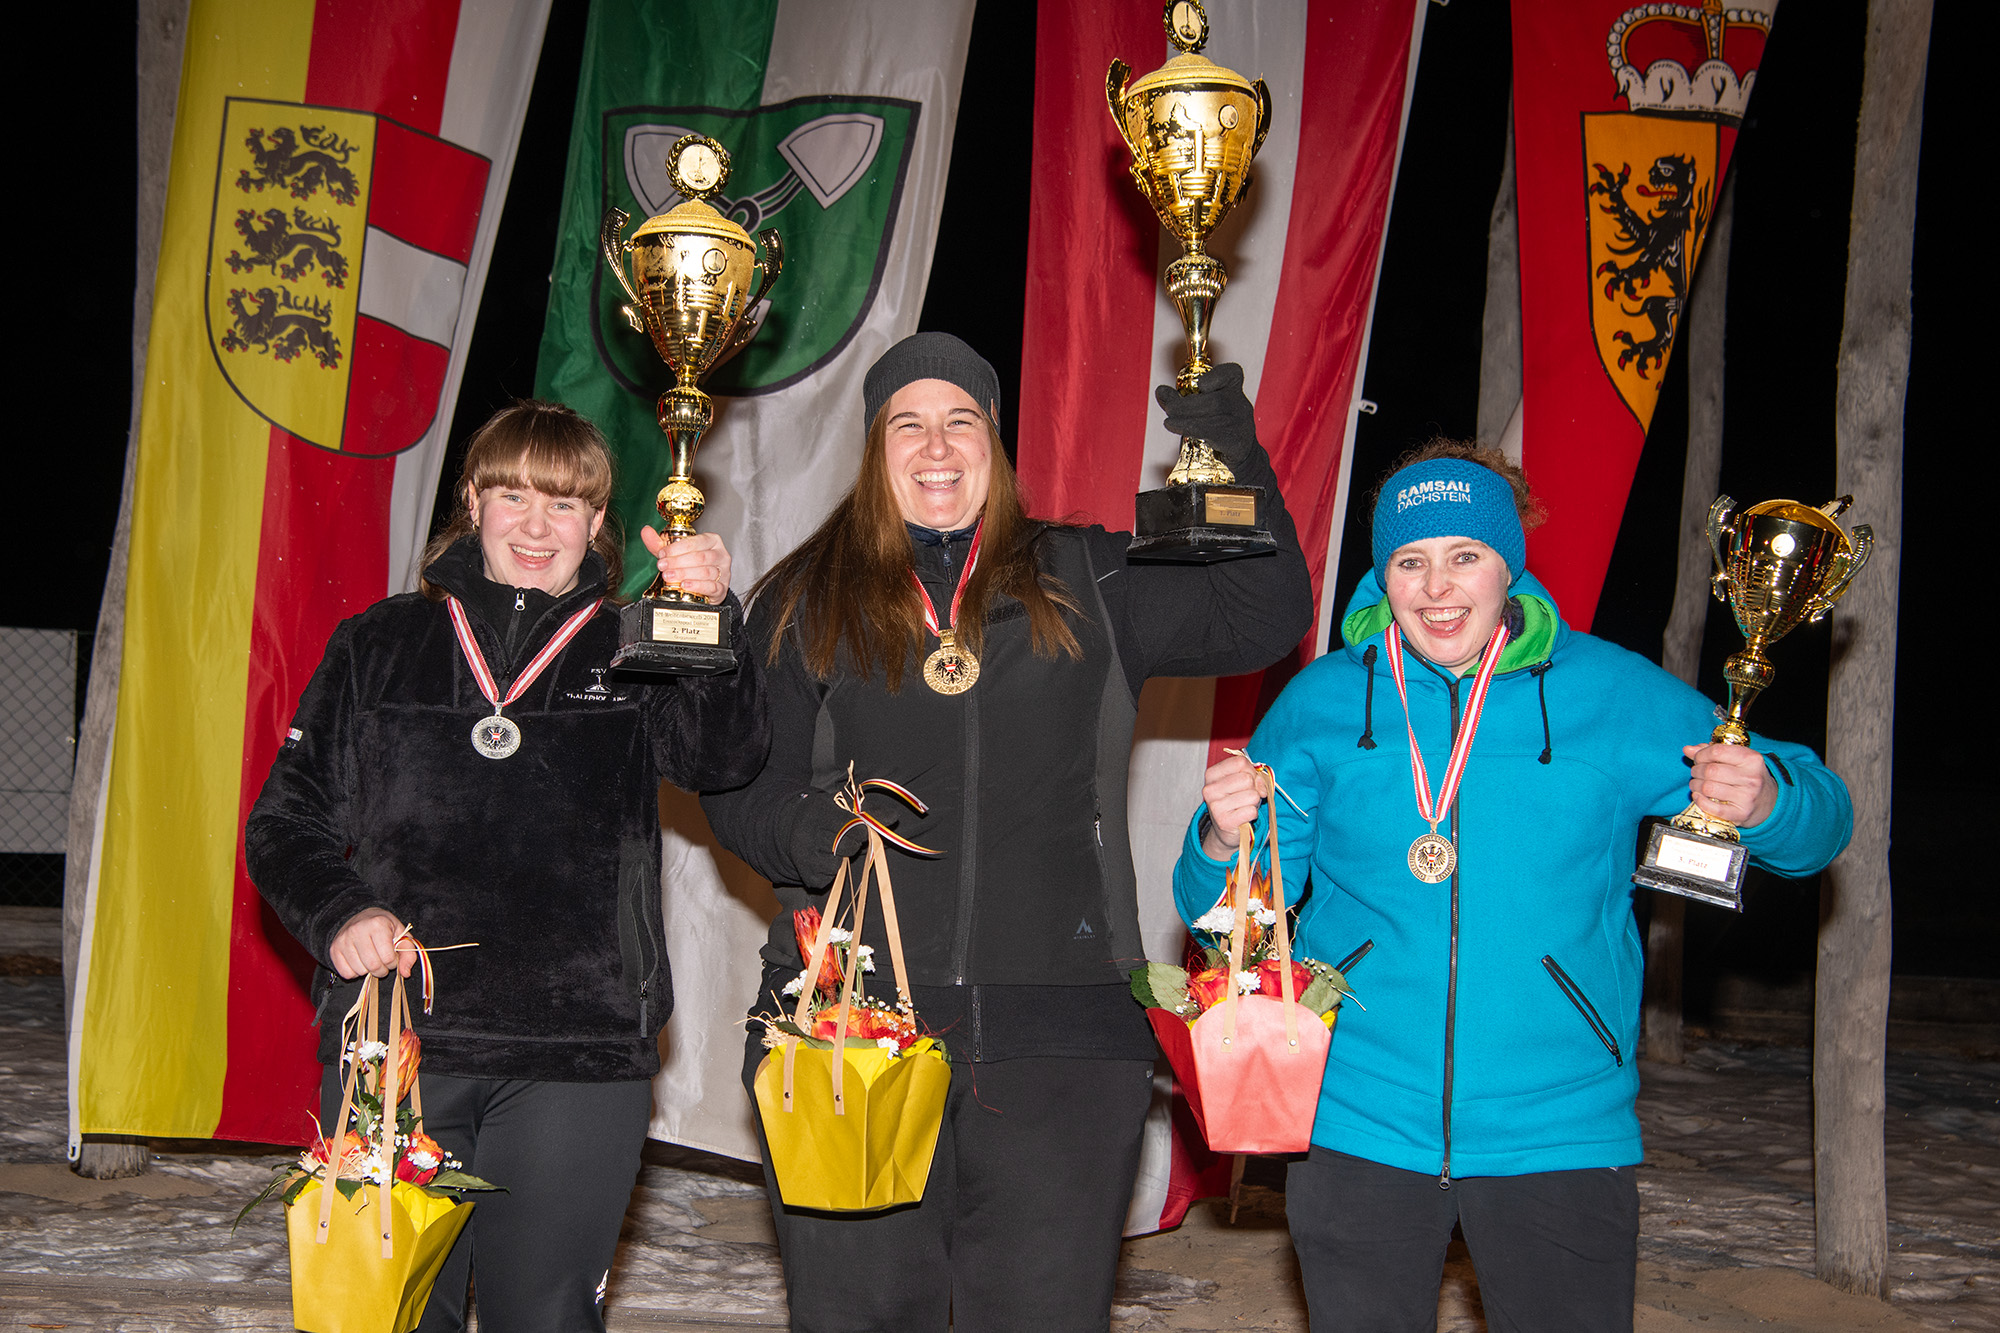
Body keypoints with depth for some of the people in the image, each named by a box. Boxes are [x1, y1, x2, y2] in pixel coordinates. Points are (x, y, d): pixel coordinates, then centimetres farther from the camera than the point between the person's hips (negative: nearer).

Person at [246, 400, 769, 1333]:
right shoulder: (380, 646, 11)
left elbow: (726, 753, -11)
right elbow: (287, 819, 13)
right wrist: (338, 914, -7)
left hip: (578, 1057, -1)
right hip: (390, 1048, 1)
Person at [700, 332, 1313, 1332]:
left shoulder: (1085, 584, 13)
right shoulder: (805, 603, 12)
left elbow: (1262, 618, 12)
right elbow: (739, 785, 10)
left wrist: (1239, 462, 0)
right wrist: (805, 833, -13)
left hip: (1058, 1032, 0)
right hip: (849, 1016, 0)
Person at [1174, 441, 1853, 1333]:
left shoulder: (1617, 696, -1)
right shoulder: (1322, 701, 1)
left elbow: (1816, 820, 4)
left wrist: (1762, 804, -19)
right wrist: (1223, 843, -17)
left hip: (1560, 1134, 0)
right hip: (1357, 1128, 1)